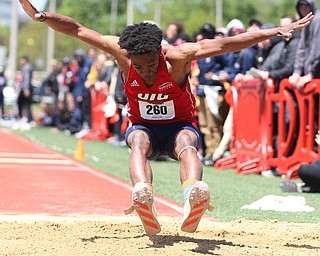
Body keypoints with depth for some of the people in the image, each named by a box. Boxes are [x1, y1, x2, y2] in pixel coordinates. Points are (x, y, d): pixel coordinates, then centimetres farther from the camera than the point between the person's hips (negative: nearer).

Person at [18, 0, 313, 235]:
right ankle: (143, 196, -63)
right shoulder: (122, 53, -17)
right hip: (143, 126, 2)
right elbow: (77, 30, -14)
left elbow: (226, 44, -28)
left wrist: (277, 32, -31)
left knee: (187, 144, -37)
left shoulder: (177, 56, -23)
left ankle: (194, 197, -69)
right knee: (139, 143, -34)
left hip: (179, 126, -2)